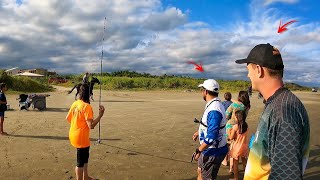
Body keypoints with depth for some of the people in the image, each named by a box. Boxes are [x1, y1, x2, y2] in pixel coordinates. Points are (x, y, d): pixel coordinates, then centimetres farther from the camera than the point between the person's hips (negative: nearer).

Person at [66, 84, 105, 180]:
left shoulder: (75, 103, 2)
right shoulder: (87, 106, -22)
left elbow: (68, 118, 13)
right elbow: (91, 125, -24)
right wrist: (100, 115, -22)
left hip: (73, 135, 9)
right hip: (81, 137, -9)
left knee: (85, 156, 25)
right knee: (80, 162, 7)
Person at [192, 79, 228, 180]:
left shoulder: (213, 110, -29)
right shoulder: (214, 104, 4)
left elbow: (211, 137, -32)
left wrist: (199, 151, -22)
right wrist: (198, 132, 30)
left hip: (213, 152, -9)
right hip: (210, 149, 9)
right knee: (200, 172, 24)